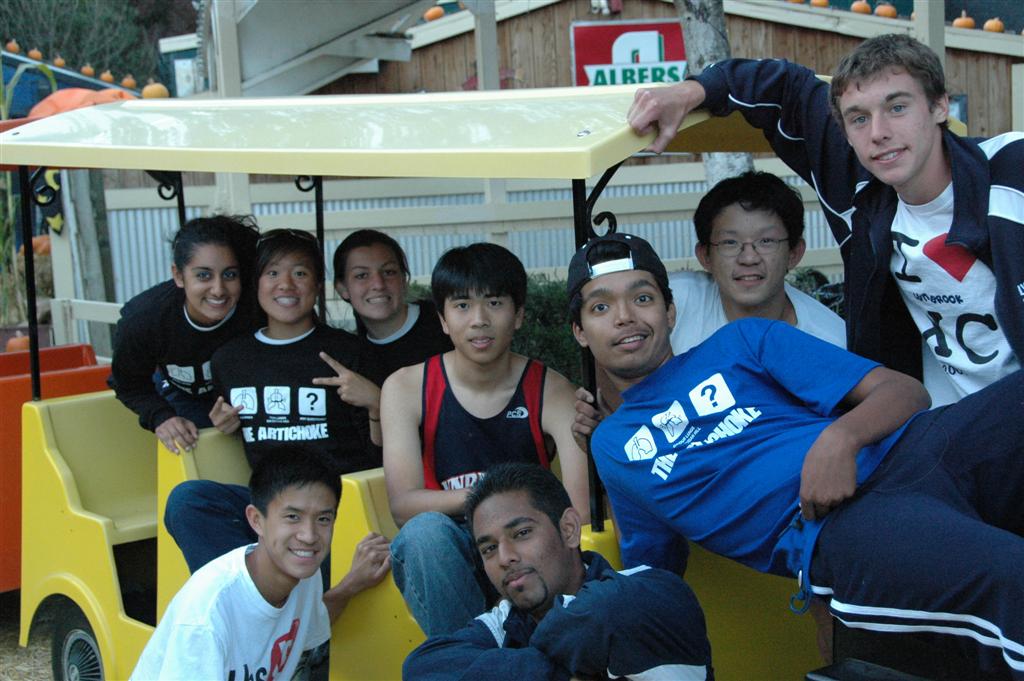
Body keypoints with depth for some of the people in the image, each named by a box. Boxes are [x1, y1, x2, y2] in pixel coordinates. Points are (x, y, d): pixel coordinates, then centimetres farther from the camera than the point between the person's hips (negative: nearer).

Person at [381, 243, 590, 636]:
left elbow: (581, 513, -15)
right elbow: (403, 506, -12)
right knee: (426, 529, -34)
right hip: (440, 559, 1)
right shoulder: (406, 388, -1)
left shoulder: (551, 391, -3)